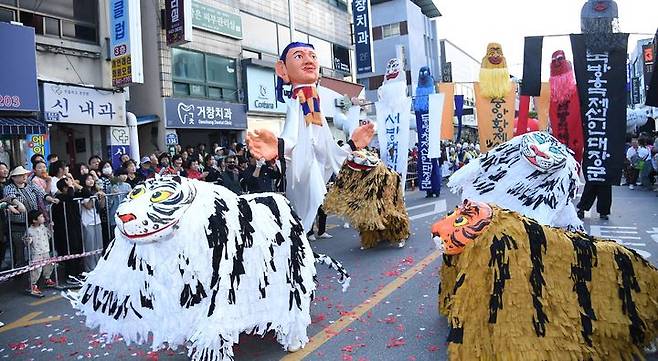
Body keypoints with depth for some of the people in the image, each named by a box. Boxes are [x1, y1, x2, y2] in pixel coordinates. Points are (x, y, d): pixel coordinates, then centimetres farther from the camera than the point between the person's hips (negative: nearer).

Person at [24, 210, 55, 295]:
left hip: (46, 252, 7)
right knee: (36, 269, -8)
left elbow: (48, 236, 15)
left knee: (48, 266, 17)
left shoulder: (43, 227, 3)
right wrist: (28, 241, -30)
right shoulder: (30, 231, -15)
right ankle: (33, 285, 5)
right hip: (36, 254, -6)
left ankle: (47, 279, 38)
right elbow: (27, 243, -8)